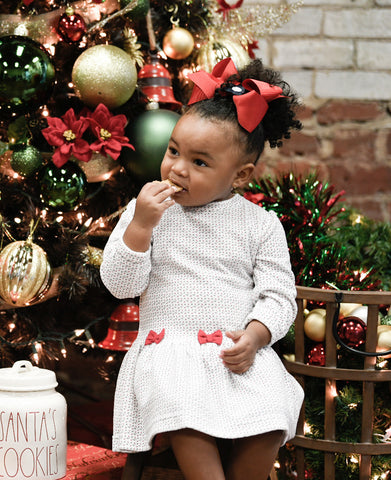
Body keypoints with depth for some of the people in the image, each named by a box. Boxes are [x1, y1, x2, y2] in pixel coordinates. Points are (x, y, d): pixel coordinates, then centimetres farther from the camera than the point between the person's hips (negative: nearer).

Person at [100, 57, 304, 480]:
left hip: (239, 351, 1)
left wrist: (255, 334, -15)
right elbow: (120, 285, 0)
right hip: (168, 347, -1)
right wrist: (140, 225, -13)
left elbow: (279, 295, 5)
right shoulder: (146, 211, 6)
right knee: (184, 414, -32)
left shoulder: (260, 224, 6)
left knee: (270, 417, -25)